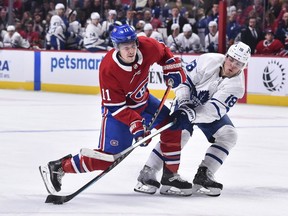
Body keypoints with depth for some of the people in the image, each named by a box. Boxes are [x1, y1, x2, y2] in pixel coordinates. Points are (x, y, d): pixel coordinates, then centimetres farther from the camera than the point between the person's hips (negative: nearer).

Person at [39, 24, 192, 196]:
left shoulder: (147, 47, -20)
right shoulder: (108, 69, -33)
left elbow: (163, 52, 6)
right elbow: (115, 106, -27)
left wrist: (173, 69, -7)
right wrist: (134, 123, -35)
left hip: (142, 101, 7)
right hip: (117, 107, -6)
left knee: (172, 126, -1)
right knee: (108, 156, -14)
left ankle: (170, 175, 12)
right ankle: (58, 168, -2)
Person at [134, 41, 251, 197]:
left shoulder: (236, 85, -21)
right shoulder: (209, 61, -24)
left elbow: (214, 109, -31)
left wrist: (192, 114, -44)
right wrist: (183, 101, -29)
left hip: (210, 110, 3)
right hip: (188, 102, -3)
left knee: (228, 135, -15)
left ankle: (203, 175, -7)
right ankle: (148, 173, -22)